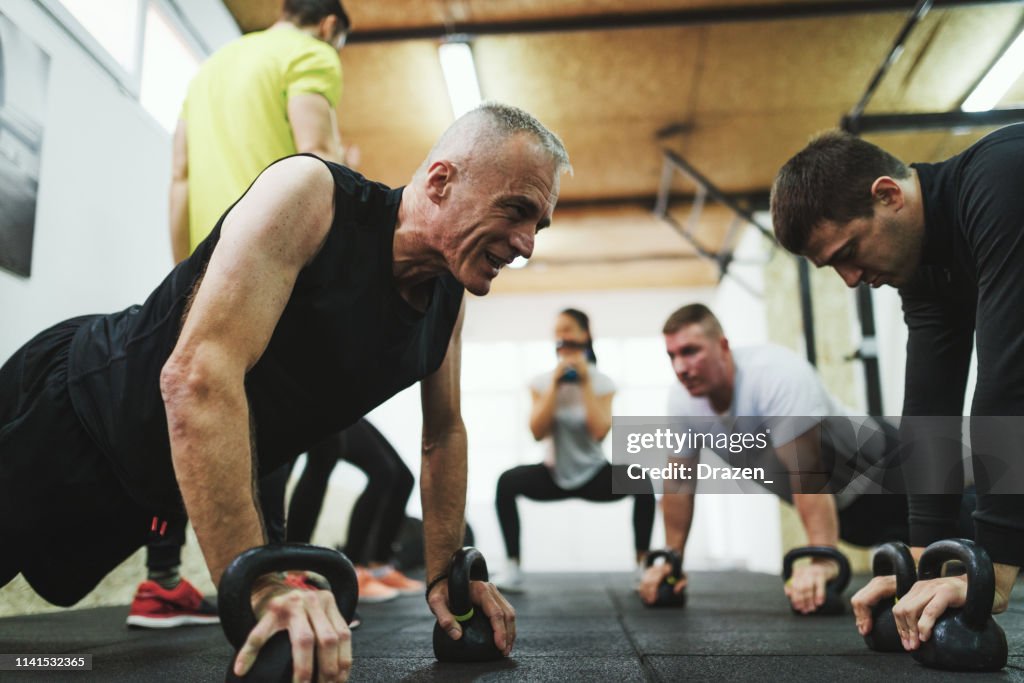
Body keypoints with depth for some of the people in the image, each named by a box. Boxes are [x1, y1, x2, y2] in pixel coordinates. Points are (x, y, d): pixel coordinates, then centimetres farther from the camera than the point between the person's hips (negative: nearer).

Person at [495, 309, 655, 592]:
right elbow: (537, 432, -16)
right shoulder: (542, 381, -4)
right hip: (555, 474, 1)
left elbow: (600, 431, -21)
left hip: (593, 474, -1)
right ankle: (513, 569, -22)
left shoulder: (602, 382, -7)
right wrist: (555, 384, -19)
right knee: (507, 481, -29)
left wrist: (586, 382, -20)